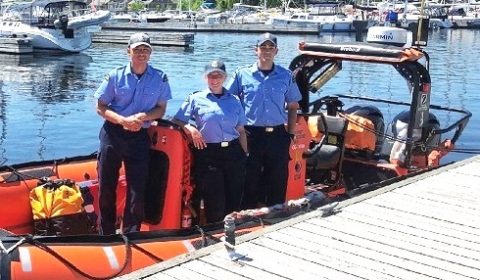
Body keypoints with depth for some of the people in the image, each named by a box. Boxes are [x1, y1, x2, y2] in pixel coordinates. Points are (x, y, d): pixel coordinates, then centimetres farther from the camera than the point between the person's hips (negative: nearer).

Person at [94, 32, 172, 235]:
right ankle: (106, 234, 22)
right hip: (113, 134, 0)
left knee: (138, 190, 0)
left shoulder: (160, 78, -1)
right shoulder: (116, 75, -2)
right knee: (106, 187, 7)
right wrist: (123, 120, -16)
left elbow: (161, 109, 5)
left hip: (140, 137, 0)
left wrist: (144, 116, -16)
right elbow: (100, 107, 0)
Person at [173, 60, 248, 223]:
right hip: (208, 153, -3)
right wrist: (190, 129, -17)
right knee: (215, 204, 1)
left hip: (233, 152, 3)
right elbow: (177, 121, 1)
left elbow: (241, 131, 15)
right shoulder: (196, 99, 4)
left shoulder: (234, 101, 13)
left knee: (234, 202, 5)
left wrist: (245, 155, 10)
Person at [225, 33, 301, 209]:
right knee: (249, 181, 5)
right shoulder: (242, 74, 2)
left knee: (278, 181, 7)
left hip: (278, 136, 2)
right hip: (251, 135, -1)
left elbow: (293, 107, 12)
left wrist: (290, 134, 5)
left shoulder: (286, 76, 6)